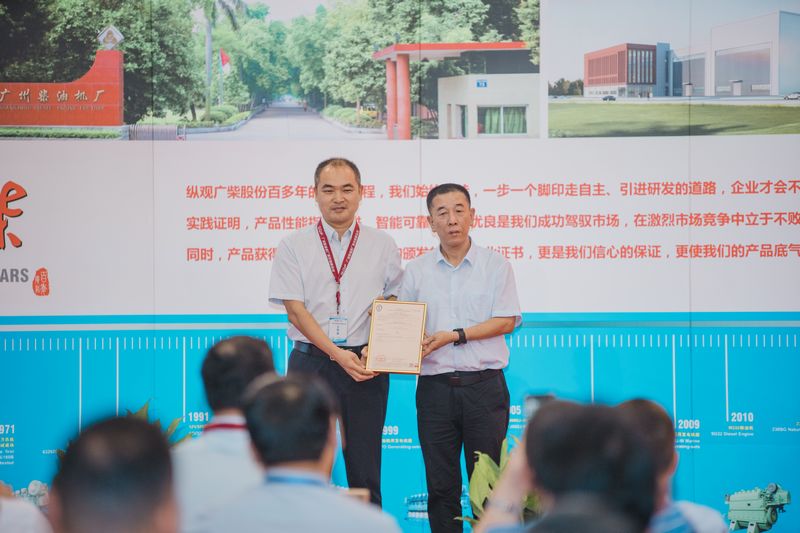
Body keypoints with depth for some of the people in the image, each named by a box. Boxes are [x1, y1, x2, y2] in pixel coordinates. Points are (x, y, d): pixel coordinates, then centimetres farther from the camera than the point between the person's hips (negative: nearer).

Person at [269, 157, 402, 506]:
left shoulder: (382, 246, 9)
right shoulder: (294, 247, 4)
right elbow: (294, 308, -3)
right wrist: (337, 353, -13)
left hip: (366, 365, 1)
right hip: (310, 360, -1)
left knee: (365, 470, 3)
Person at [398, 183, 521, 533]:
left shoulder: (495, 265, 3)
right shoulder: (416, 271, 9)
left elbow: (506, 321, -4)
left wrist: (455, 336, -13)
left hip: (484, 385, -2)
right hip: (435, 385, 2)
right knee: (440, 484, 5)